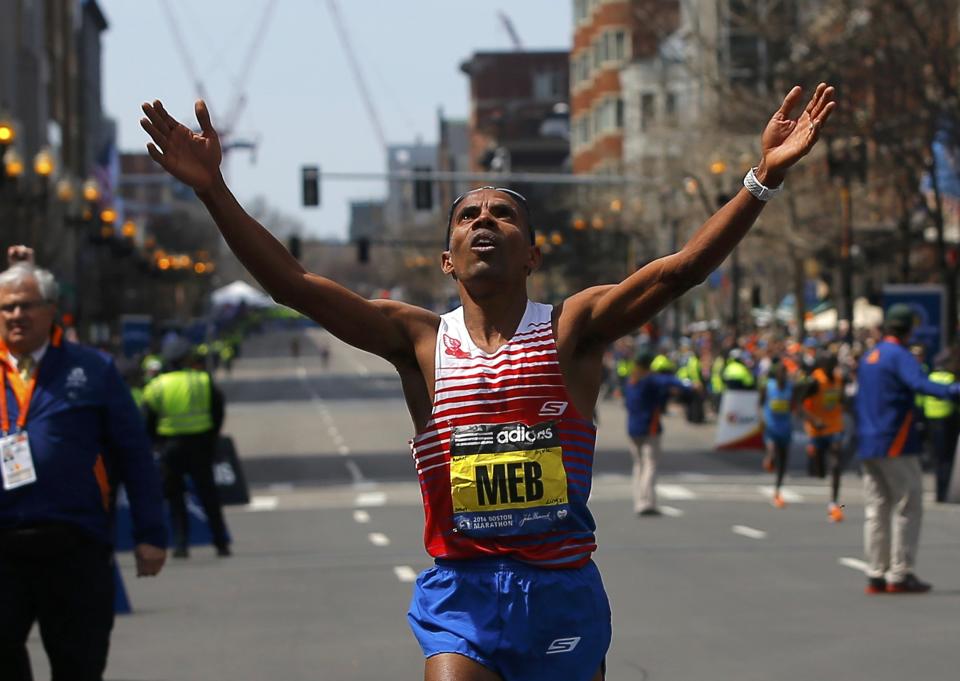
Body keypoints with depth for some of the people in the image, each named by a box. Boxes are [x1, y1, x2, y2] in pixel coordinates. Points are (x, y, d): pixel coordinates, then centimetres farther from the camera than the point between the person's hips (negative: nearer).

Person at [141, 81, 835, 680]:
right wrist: (213, 190, -14)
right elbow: (292, 282, -5)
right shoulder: (419, 339, 3)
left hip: (562, 589, 0)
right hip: (459, 594, 0)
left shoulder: (571, 330, 0)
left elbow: (682, 268, -11)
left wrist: (764, 178, -22)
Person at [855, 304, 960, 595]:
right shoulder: (899, 356, -10)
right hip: (895, 445, -8)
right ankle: (899, 575, -7)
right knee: (908, 507, -3)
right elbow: (919, 384, -29)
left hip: (868, 445, 8)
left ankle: (876, 575, 9)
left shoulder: (868, 358, 16)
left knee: (877, 509, 10)